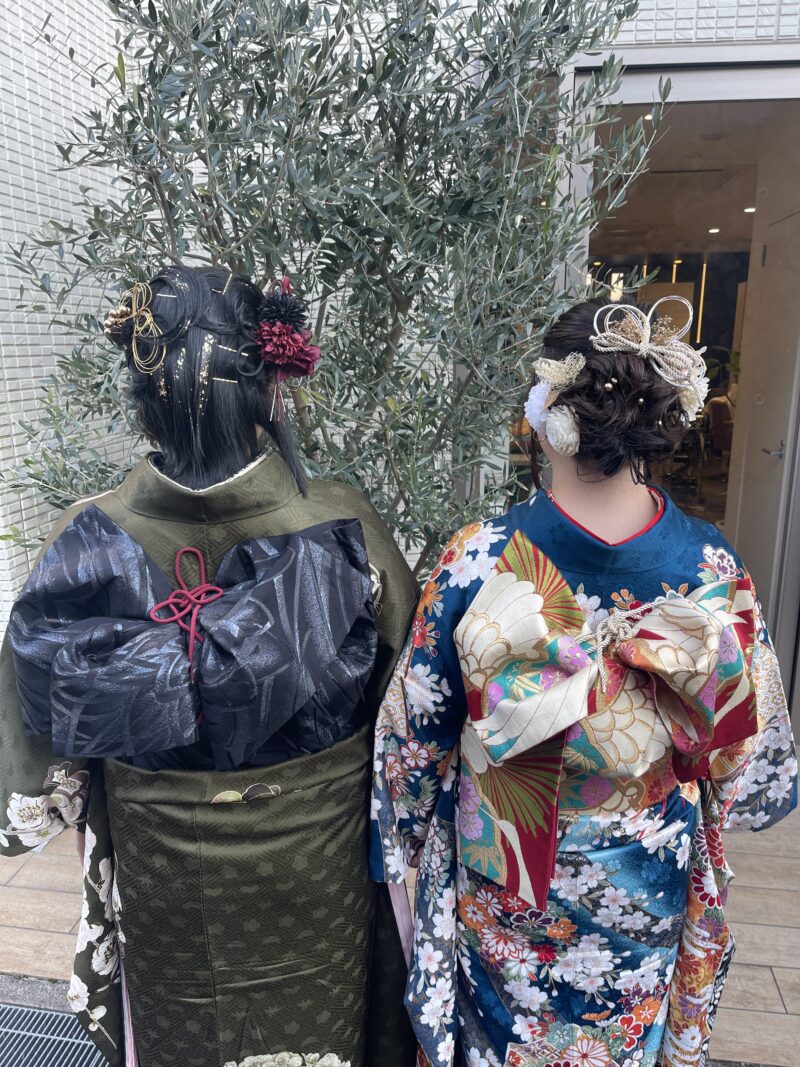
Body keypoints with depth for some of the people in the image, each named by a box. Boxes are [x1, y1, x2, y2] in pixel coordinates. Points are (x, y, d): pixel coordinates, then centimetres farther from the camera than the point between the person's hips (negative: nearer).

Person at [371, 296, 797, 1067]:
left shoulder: (480, 561, -28)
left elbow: (416, 734, -14)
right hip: (646, 901, 2)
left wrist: (410, 833, 6)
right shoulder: (712, 568, -21)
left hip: (498, 888, -1)